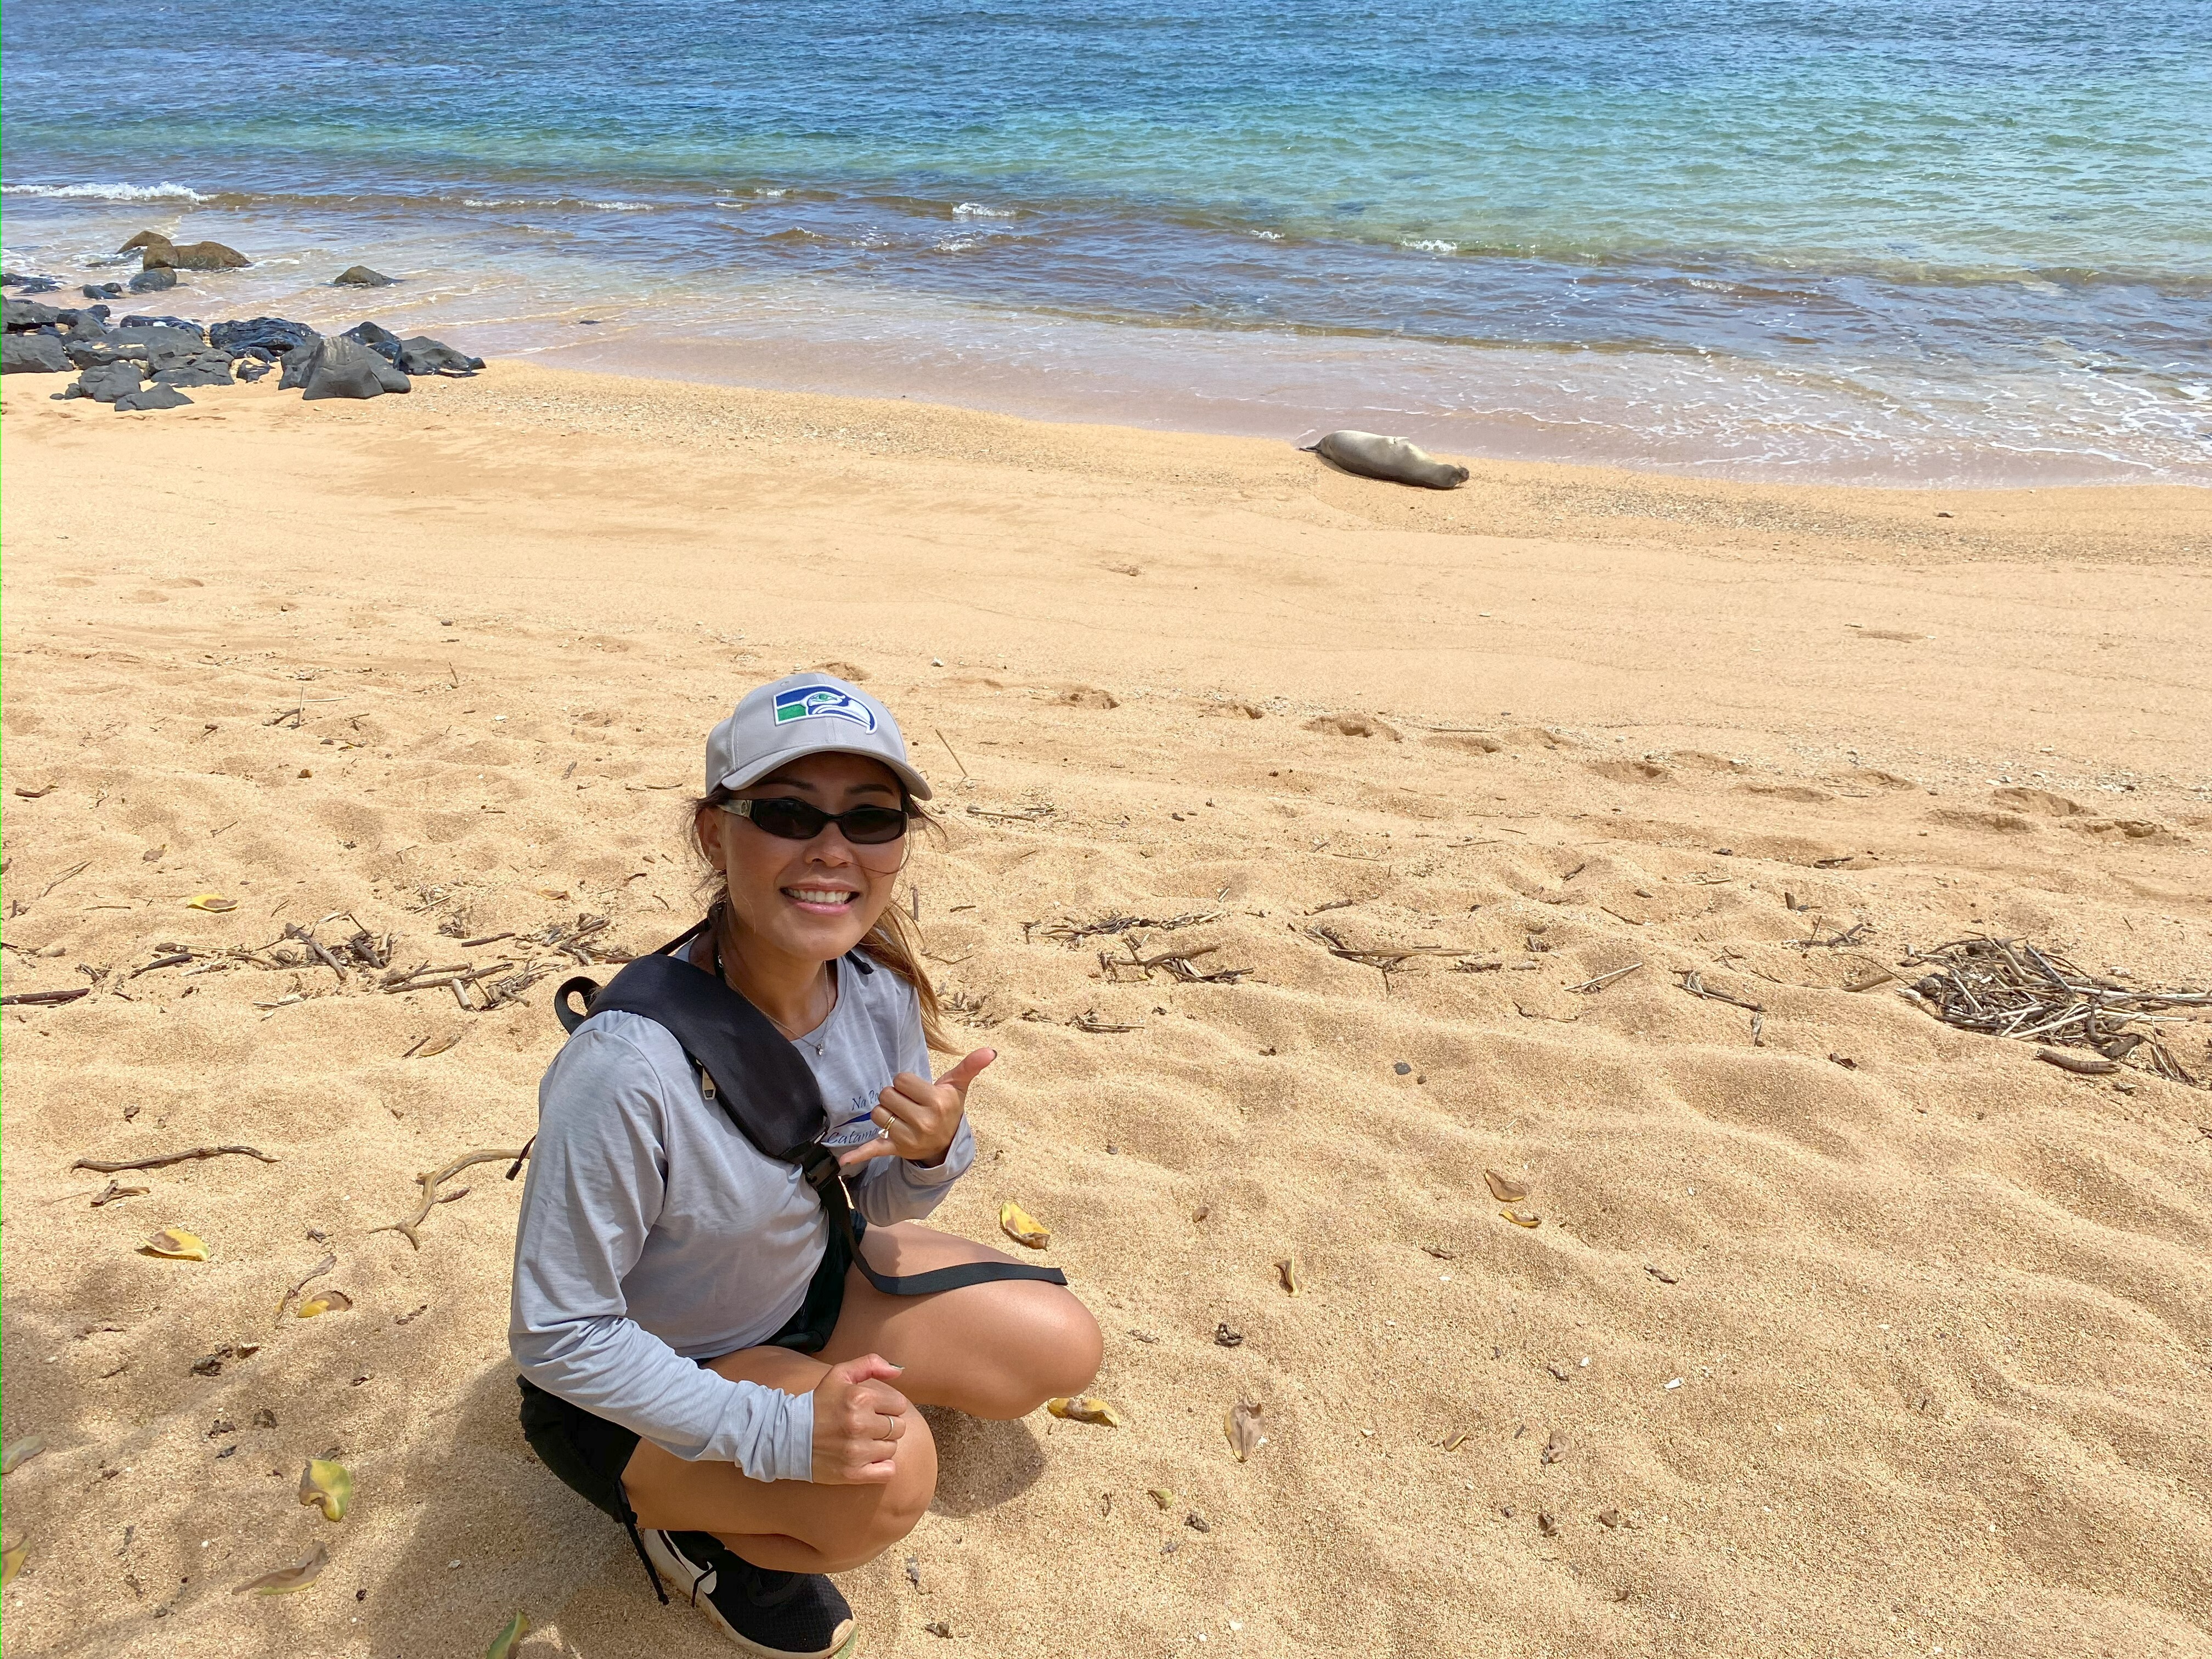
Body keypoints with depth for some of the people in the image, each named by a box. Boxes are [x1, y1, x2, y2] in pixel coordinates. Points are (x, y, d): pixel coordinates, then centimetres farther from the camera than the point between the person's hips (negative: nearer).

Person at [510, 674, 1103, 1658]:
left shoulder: (880, 991, -17)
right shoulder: (628, 1069, -38)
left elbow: (879, 1206, -2)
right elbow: (557, 1337, -27)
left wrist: (933, 1154, -25)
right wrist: (774, 1431, -33)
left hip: (803, 1282, 6)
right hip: (630, 1382, -6)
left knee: (1062, 1351, 4)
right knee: (886, 1475, -30)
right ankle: (678, 1513, 2)